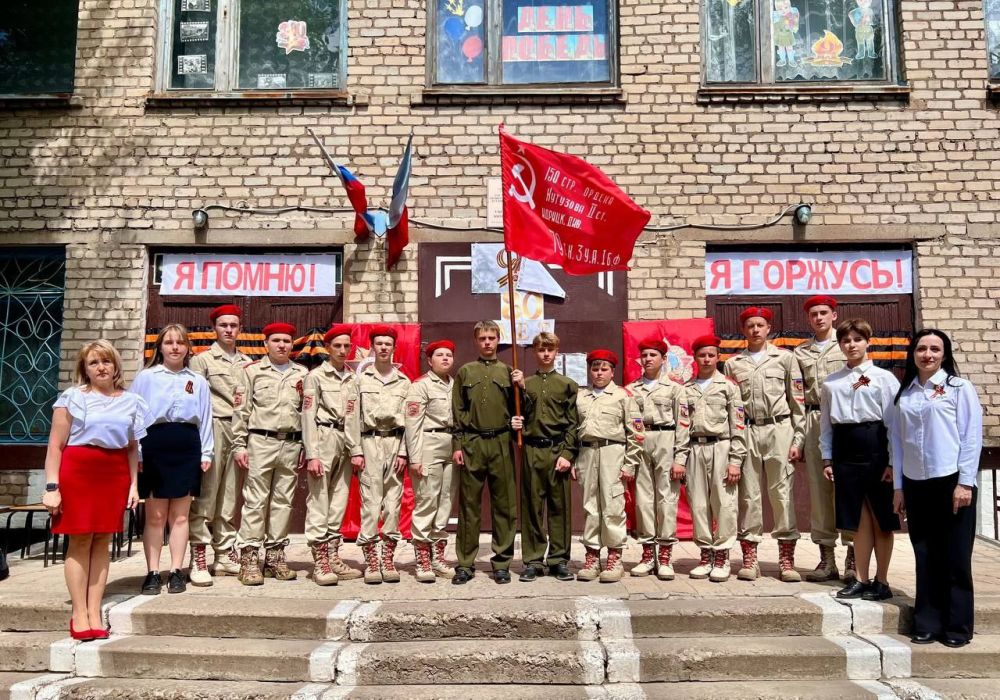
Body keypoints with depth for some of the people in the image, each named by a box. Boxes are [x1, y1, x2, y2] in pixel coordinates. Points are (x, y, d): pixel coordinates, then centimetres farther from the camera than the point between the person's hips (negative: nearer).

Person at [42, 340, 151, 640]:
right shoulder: (72, 397, 1)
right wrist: (52, 486, -7)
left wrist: (134, 484, 8)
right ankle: (79, 614, 7)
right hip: (78, 472, -3)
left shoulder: (131, 402, 10)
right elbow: (55, 446, -1)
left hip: (115, 475, 3)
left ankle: (95, 613, 12)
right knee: (80, 541, -1)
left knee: (103, 541, 5)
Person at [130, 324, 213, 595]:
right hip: (155, 444, -2)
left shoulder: (198, 381, 12)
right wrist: (136, 452, -5)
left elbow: (205, 419, 12)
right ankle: (152, 573, 10)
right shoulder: (146, 377, 5)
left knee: (180, 514, 6)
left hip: (187, 446, 2)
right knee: (155, 515, 1)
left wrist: (206, 453, 5)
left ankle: (176, 572, 13)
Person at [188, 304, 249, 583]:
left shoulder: (247, 363, 17)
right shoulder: (202, 359, 6)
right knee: (205, 495, -6)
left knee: (231, 497, 7)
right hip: (213, 428, -4)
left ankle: (225, 554, 14)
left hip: (239, 431, 4)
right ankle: (198, 558, -3)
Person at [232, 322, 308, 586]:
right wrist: (239, 445, -5)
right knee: (255, 500, -2)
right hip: (261, 442, -3)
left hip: (291, 444, 3)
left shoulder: (302, 374, 12)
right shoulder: (251, 371, 4)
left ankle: (275, 556, 16)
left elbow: (307, 412, 11)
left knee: (283, 501, 7)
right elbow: (241, 410, 1)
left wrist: (305, 448, 6)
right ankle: (249, 558, 3)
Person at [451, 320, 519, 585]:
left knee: (504, 504, 3)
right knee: (469, 504, 3)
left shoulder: (508, 372, 11)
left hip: (501, 443, 1)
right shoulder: (465, 372, 10)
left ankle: (502, 561, 13)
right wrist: (457, 445, 0)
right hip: (471, 443, 0)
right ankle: (465, 563, 11)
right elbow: (457, 412, 7)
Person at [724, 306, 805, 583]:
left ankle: (786, 558, 6)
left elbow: (797, 401, 5)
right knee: (748, 493, 3)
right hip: (746, 432, 1)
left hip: (779, 429, -1)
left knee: (782, 493, -1)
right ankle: (749, 557, 9)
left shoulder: (785, 358, 7)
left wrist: (797, 439, -2)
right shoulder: (732, 363, 11)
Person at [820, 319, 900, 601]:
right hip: (845, 450, 3)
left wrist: (893, 461, -8)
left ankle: (881, 581, 16)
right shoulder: (831, 383, 10)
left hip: (876, 448, -3)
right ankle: (861, 580, 16)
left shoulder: (884, 377, 0)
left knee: (881, 519, 5)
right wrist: (827, 459, 6)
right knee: (859, 519, 8)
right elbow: (826, 424, 12)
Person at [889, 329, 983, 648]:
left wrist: (964, 483, -11)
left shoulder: (959, 388, -2)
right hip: (916, 485, 4)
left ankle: (957, 628, 15)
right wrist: (898, 487, 8)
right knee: (925, 558, 9)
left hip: (951, 482, -4)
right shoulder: (903, 394, 9)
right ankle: (926, 624, 17)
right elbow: (897, 440, 10)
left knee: (955, 559, 3)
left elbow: (972, 437, -6)